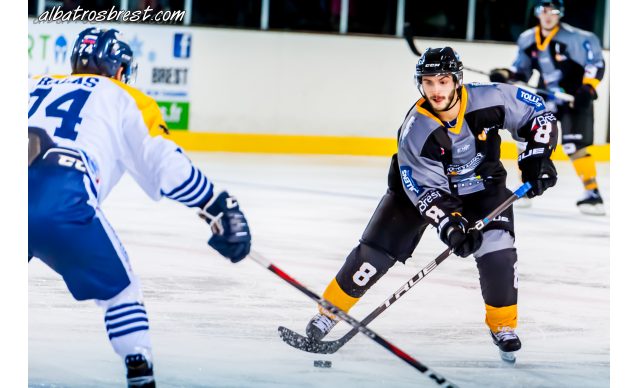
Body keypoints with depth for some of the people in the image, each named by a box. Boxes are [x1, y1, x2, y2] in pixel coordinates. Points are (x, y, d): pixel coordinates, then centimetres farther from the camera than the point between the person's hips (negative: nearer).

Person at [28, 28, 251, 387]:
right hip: (63, 200, -3)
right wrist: (222, 209, 12)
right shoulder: (124, 99, 20)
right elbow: (165, 163, 9)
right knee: (118, 288, 20)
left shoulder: (34, 86, 30)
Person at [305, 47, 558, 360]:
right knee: (377, 249, -5)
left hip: (481, 185, 1)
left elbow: (537, 113, -12)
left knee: (498, 250, -18)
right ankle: (330, 310, 13)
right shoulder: (415, 131, -30)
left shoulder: (489, 99, -28)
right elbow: (426, 190, -26)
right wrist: (450, 227, -37)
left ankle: (503, 323, 4)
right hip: (423, 183, -1)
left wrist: (537, 157, -23)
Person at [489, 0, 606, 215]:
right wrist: (505, 75, -4)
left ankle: (593, 195, -16)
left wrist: (588, 87, -24)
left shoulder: (574, 38, -18)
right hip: (546, 98, 7)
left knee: (575, 146, -19)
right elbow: (522, 69, 14)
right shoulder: (527, 40, 3)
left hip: (575, 99, -7)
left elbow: (595, 62, -15)